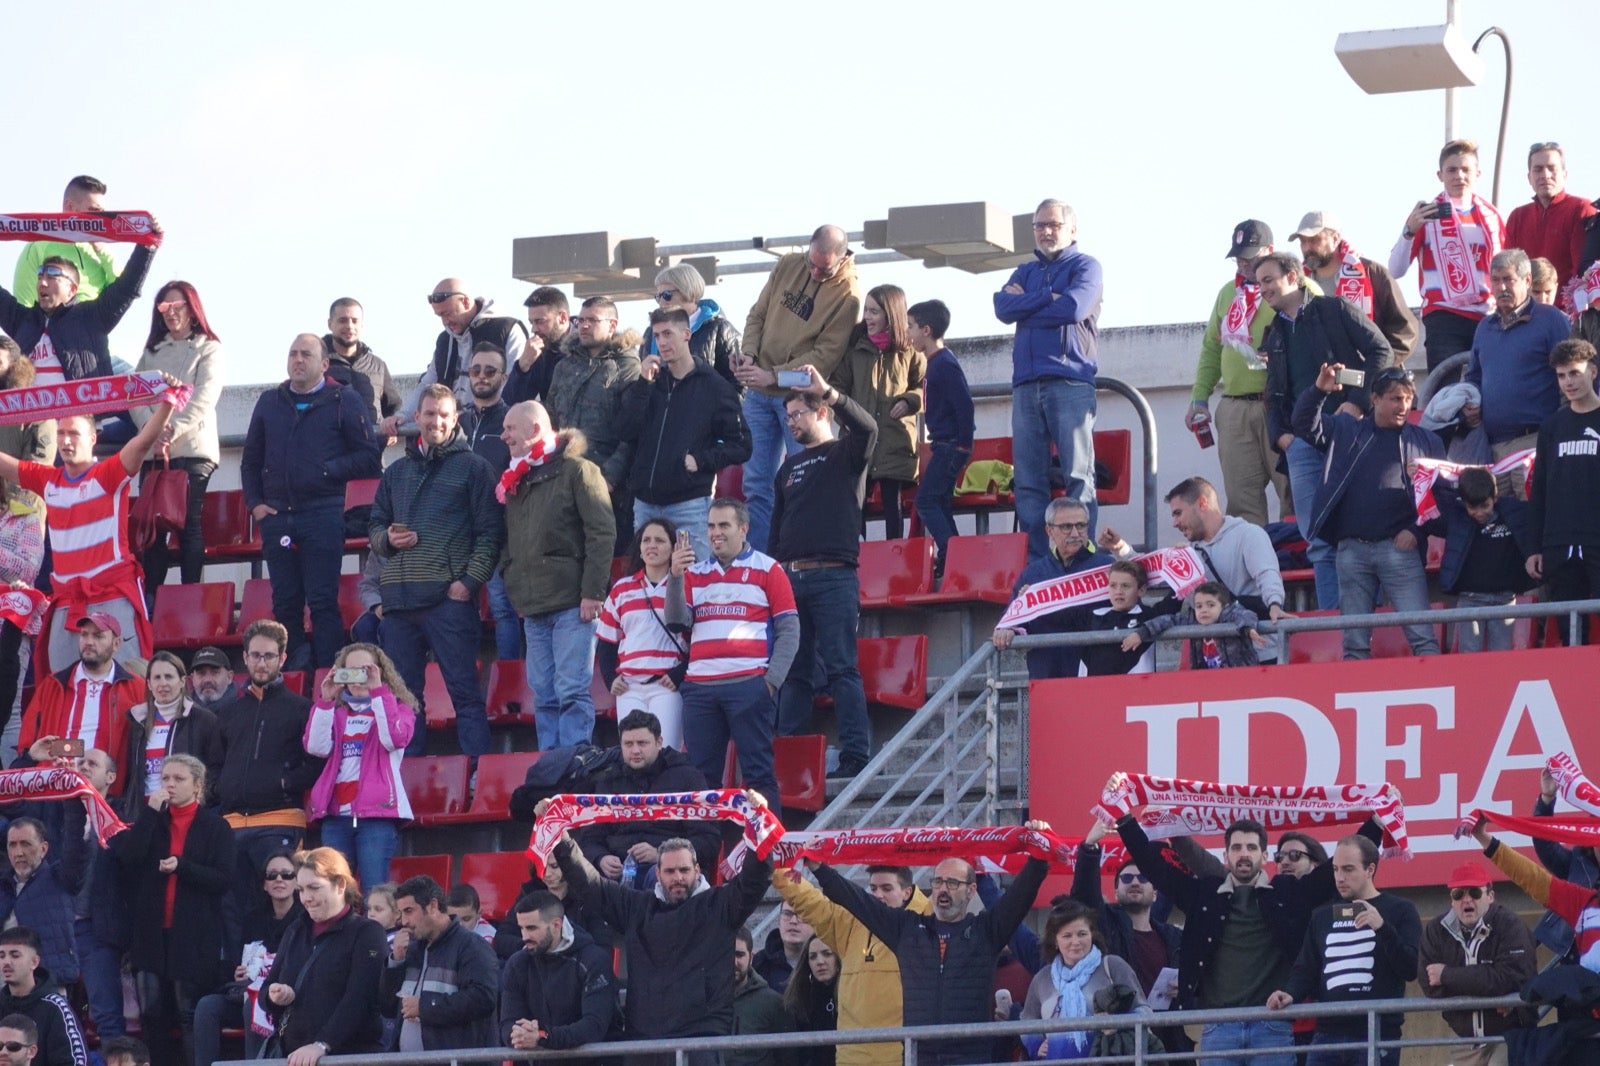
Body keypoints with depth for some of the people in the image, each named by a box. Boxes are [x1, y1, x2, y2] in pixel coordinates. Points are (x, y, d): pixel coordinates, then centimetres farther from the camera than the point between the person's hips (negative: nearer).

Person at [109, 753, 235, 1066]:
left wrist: (181, 866, -17)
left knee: (190, 1015, -5)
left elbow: (224, 879, -7)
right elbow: (127, 856, -4)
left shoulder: (215, 826, 2)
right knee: (153, 1014, 2)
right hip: (152, 932, 4)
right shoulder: (151, 821, 14)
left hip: (194, 934, -4)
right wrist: (150, 812, -6)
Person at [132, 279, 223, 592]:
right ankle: (150, 598, -1)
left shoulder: (208, 349, 6)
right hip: (153, 450, 4)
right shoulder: (152, 351, 19)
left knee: (188, 522, -8)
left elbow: (204, 399, -7)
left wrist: (173, 431, -18)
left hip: (192, 448, -4)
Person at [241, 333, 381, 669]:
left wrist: (327, 471, -8)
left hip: (323, 512, -4)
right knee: (285, 603, 5)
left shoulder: (344, 401, 4)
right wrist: (254, 503, 10)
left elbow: (368, 456, 1)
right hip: (276, 516, 4)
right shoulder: (270, 402, 17)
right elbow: (250, 459, 22)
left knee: (323, 602, -7)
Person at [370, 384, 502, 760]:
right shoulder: (397, 472, 20)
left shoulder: (472, 467, 5)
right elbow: (375, 524, 24)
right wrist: (387, 538, 0)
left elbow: (490, 532, -1)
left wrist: (469, 580, -12)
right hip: (399, 598, 5)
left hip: (450, 597, -5)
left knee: (464, 688, -7)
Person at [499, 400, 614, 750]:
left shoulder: (577, 470, -3)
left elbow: (602, 533, -9)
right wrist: (511, 580, 12)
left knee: (572, 691, -10)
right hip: (533, 607, 7)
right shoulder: (516, 481, 20)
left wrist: (592, 592, -15)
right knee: (543, 695, 6)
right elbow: (509, 542, 27)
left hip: (571, 603, -7)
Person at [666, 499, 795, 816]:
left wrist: (773, 680, -7)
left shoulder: (767, 569, 7)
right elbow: (677, 623, 6)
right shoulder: (694, 572, 18)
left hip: (750, 685, -4)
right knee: (701, 775, 3)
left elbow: (789, 630, 3)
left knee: (758, 772, -6)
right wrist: (675, 576, -8)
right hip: (699, 688, 4)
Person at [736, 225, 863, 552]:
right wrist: (749, 355, -6)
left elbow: (825, 355, -16)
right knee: (756, 483, 5)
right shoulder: (788, 266, 4)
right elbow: (758, 314, 11)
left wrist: (772, 375, -20)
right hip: (760, 392, 5)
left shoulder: (848, 296, -12)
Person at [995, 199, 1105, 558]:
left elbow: (1074, 307, -11)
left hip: (1071, 383, -5)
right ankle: (1035, 561, -1)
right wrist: (1047, 296, -5)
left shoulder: (1085, 266, 8)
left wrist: (1025, 303, 1)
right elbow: (1003, 308, 5)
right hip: (1026, 385, 5)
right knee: (1028, 481, -1)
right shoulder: (1025, 272, 23)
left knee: (1078, 476, -9)